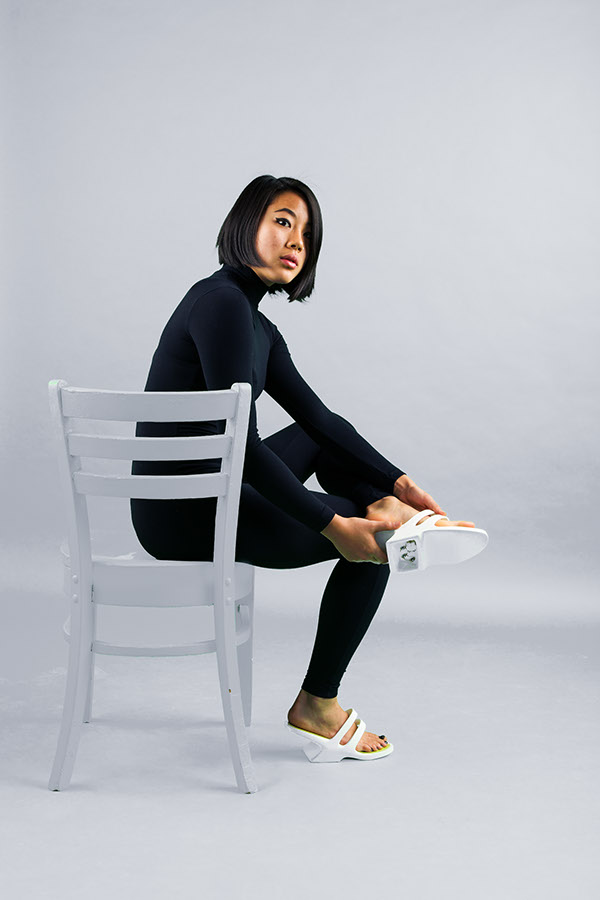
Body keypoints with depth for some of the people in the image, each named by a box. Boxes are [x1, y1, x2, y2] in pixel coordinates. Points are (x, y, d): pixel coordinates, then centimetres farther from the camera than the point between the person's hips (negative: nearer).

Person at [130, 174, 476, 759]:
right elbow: (243, 446, -24)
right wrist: (332, 526, -20)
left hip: (192, 496, 10)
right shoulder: (223, 304, -19)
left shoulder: (257, 325, 11)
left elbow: (317, 416, 15)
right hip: (186, 517, -10)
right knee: (369, 546, 2)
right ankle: (317, 704, 12)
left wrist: (399, 481, 7)